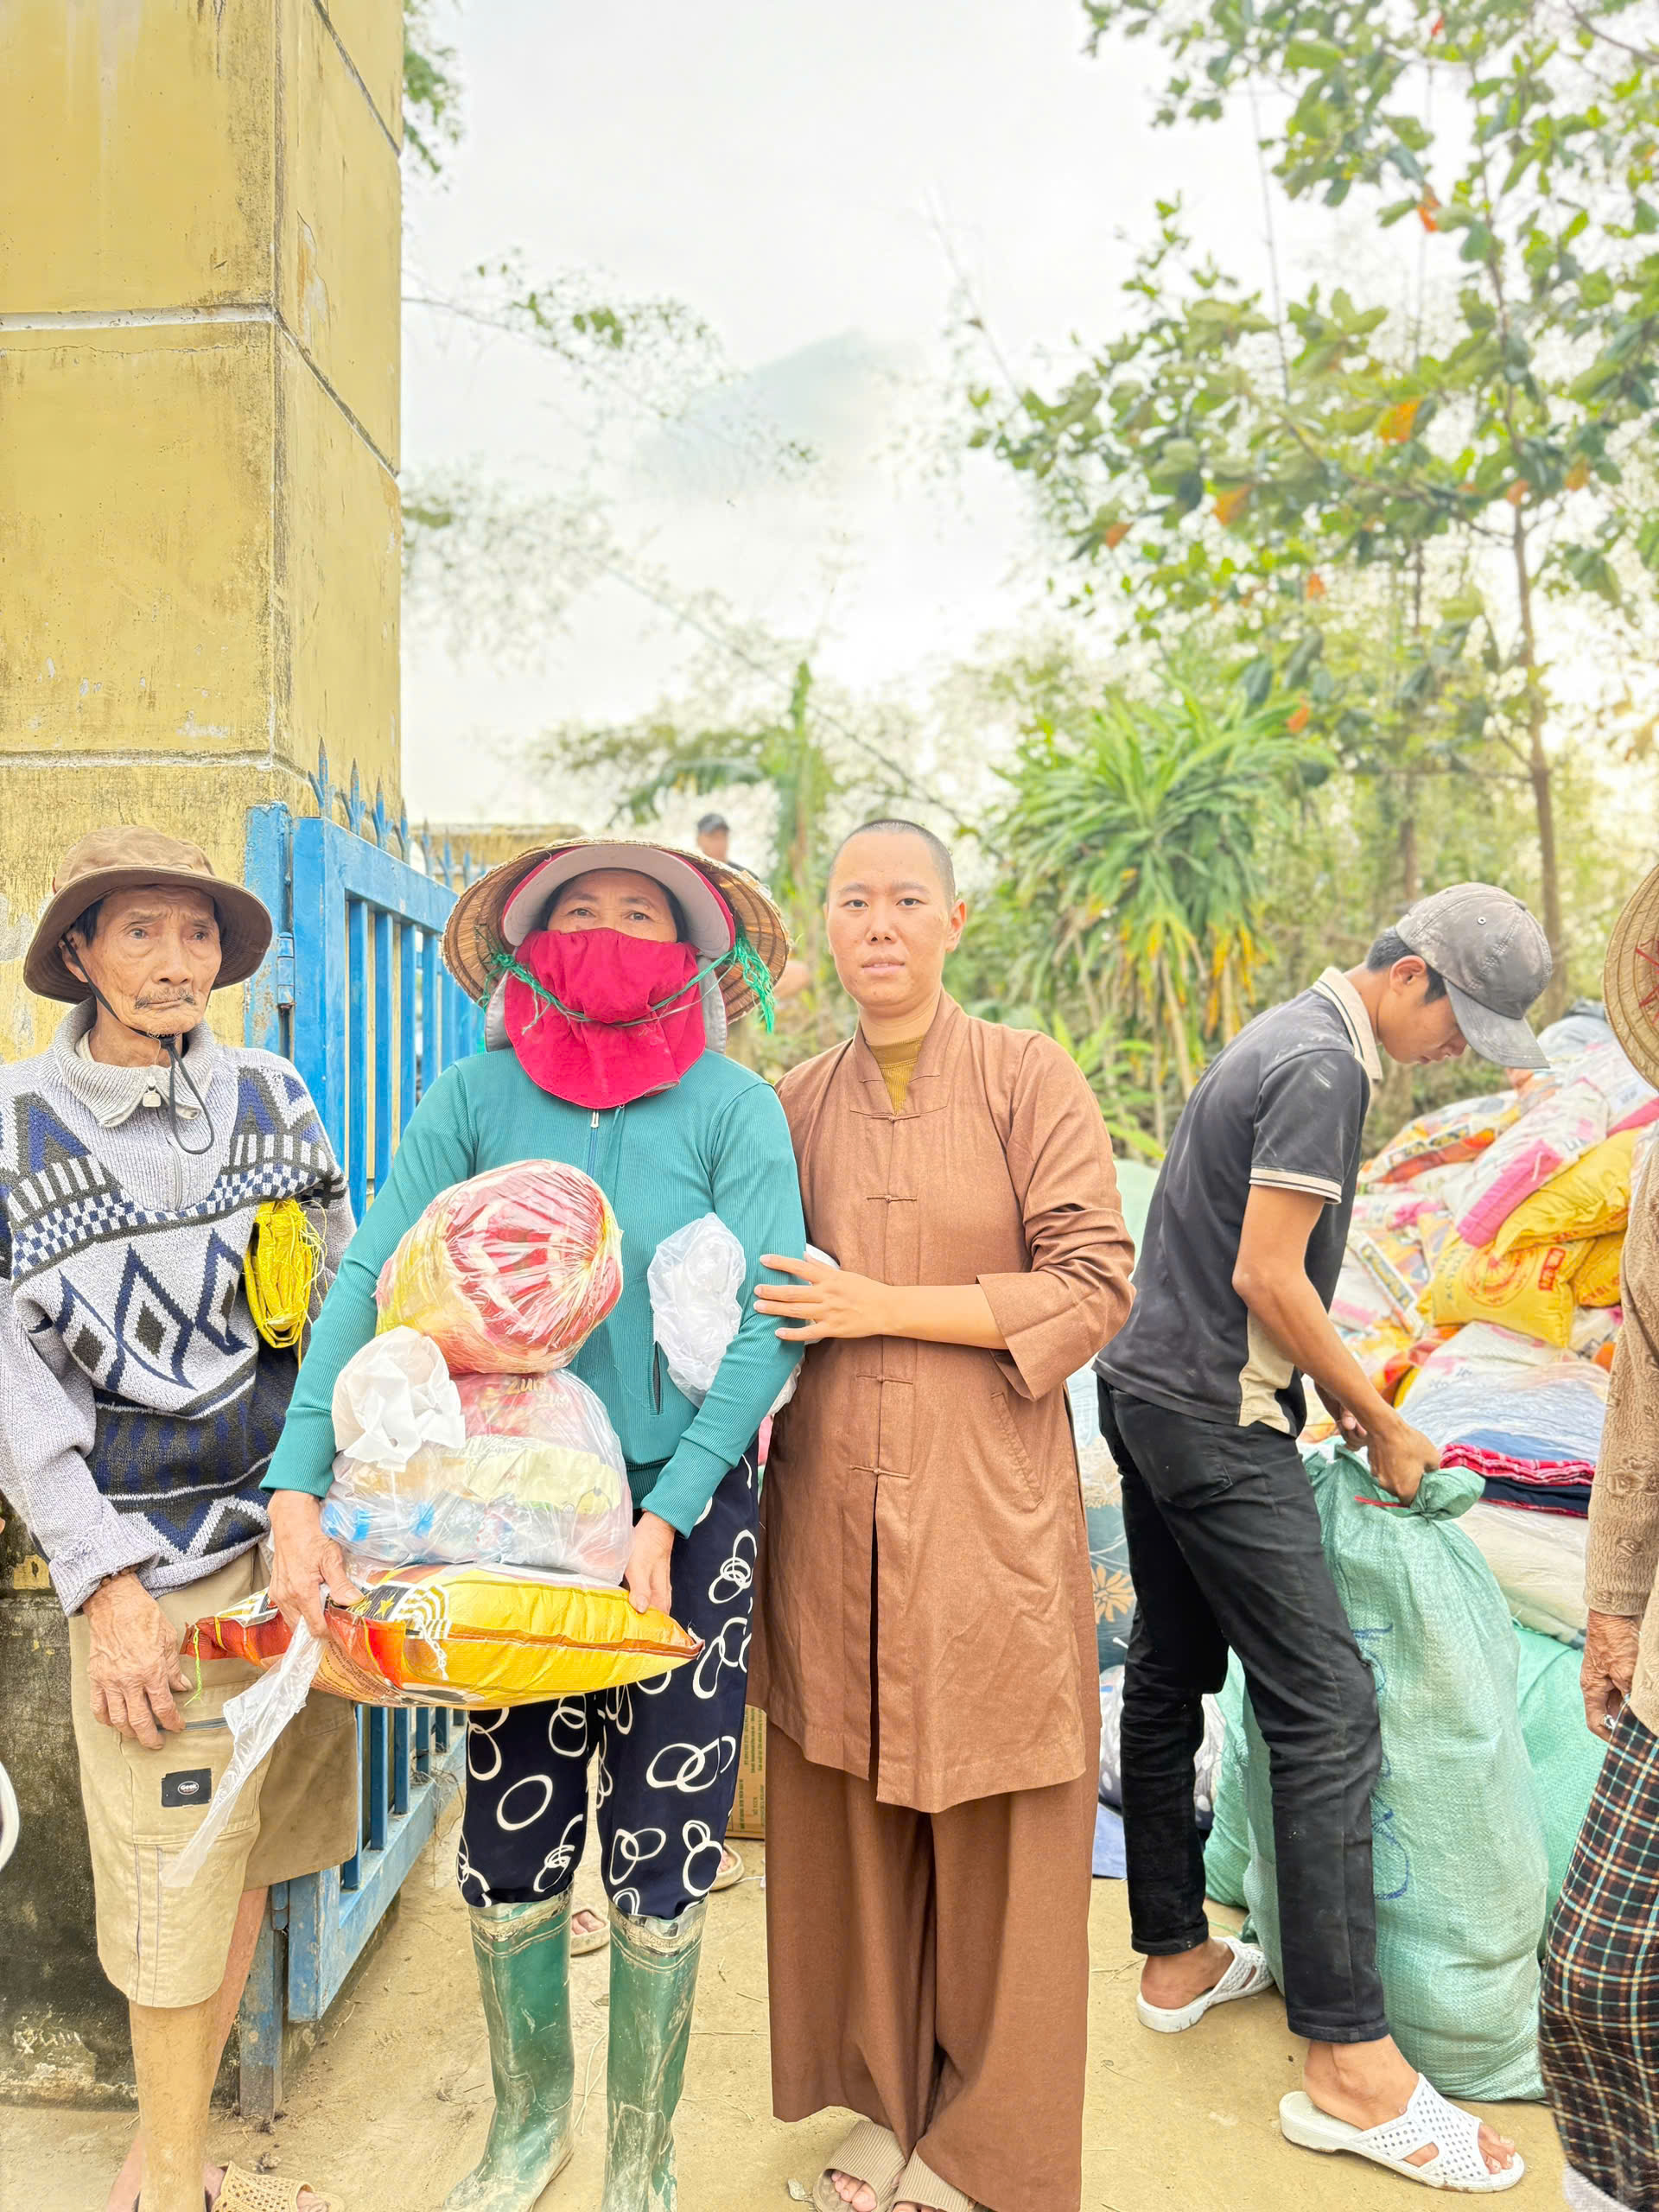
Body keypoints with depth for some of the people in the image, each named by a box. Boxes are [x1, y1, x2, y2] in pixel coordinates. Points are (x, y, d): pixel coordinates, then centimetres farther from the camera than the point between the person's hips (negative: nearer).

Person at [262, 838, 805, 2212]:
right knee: (510, 1852, 12)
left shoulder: (733, 1109, -7)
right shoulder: (474, 1100, -2)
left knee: (662, 1865, 9)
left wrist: (663, 1516, -19)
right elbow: (370, 1286, -8)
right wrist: (298, 1490, -19)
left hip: (690, 1509, -1)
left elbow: (765, 1332, -12)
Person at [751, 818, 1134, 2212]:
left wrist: (889, 1309, -13)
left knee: (994, 1827, 7)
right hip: (833, 1509, 3)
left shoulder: (1028, 1079, -3)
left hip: (990, 1509, -3)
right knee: (851, 1817, 12)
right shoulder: (797, 1104, 8)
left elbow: (1095, 1284, -9)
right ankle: (890, 2099, 36)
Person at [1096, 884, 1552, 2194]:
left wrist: (1340, 1390, 17)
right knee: (1329, 1711, -5)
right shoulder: (1324, 1068, -16)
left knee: (1170, 1679, 16)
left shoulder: (1288, 1040, 15)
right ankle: (1349, 2065, 3)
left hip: (1151, 1391, 11)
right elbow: (1267, 1278, -19)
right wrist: (1384, 1426, -8)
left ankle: (1177, 1959, 30)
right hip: (1216, 1418, -11)